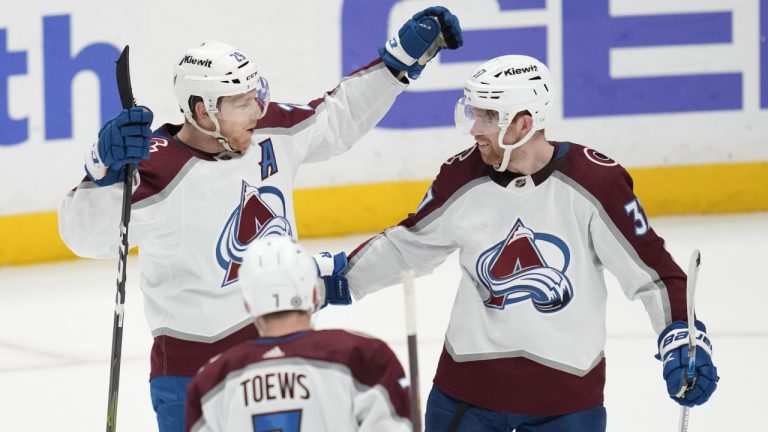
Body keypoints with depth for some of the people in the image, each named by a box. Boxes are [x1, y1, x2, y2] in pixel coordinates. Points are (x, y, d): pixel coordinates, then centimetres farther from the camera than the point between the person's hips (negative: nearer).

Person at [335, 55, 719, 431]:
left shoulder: (594, 181, -13)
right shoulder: (462, 177, -4)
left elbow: (649, 267, -8)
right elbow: (408, 244, 13)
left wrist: (681, 339, -17)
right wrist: (342, 279, 9)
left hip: (567, 391, -2)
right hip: (468, 384, 3)